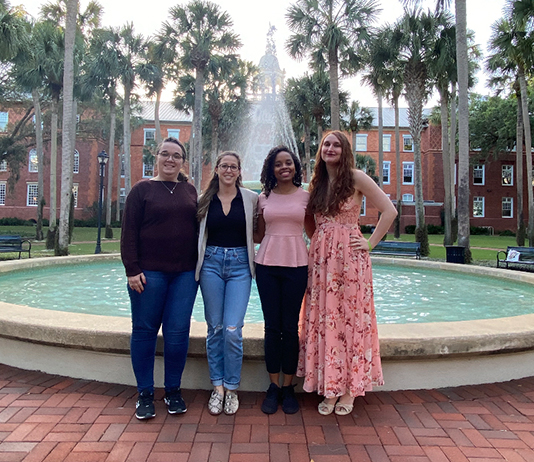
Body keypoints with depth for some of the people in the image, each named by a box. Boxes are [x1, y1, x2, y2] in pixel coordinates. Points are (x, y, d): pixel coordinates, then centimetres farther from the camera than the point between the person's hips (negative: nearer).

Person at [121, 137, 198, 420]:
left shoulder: (190, 191, 12)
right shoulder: (142, 190, 3)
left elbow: (198, 229, 15)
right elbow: (129, 233, -2)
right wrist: (132, 269, -10)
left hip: (185, 273, 3)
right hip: (149, 272, -2)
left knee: (178, 331, 3)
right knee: (145, 330, 5)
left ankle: (173, 391, 21)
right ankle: (145, 394, 21)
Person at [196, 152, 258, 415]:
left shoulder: (251, 199, 4)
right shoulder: (205, 199, 8)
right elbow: (197, 233, 15)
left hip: (239, 264, -1)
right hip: (211, 263, 2)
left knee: (233, 329, -6)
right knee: (215, 327, 7)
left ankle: (231, 388, 12)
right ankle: (217, 387, 21)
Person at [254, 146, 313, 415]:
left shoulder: (306, 196, 6)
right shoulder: (264, 198, 9)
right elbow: (259, 236, 14)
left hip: (296, 265, -1)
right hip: (267, 264, 1)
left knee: (290, 327, 3)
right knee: (272, 326, 4)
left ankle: (288, 387, 17)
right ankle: (273, 387, 17)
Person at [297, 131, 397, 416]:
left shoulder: (356, 178, -2)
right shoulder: (316, 183, 13)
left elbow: (389, 211, -5)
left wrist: (371, 243, -6)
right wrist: (316, 243, 7)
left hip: (349, 257, -4)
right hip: (320, 258, 5)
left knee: (349, 317, 1)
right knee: (323, 319, 5)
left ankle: (348, 389, 14)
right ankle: (328, 388, 17)